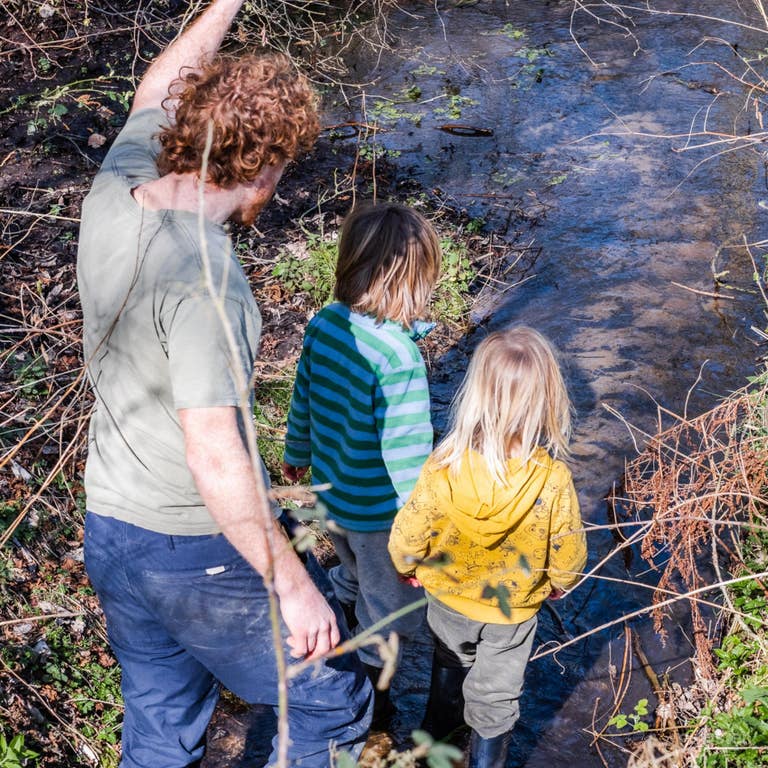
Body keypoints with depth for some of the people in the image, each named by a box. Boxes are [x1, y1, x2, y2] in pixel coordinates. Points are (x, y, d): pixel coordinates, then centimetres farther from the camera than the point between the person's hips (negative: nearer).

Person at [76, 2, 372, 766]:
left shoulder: (113, 194, -6)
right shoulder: (201, 278, -29)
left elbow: (157, 92, 16)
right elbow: (215, 457, -32)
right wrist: (291, 585, -24)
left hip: (110, 531, 8)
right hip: (203, 552, -8)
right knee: (329, 702, 15)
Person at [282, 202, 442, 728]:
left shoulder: (324, 324, -11)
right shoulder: (399, 359, -33)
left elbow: (303, 401, 3)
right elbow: (405, 453, -28)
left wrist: (296, 454, 22)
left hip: (331, 492, 8)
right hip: (380, 512, -7)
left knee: (355, 580, 34)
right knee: (391, 611, 18)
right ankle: (372, 700, 35)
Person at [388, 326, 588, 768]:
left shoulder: (445, 467, -32)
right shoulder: (553, 481, -32)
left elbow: (407, 537, -19)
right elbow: (568, 555, -17)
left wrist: (410, 567, 4)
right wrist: (560, 583, 7)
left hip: (447, 600, 2)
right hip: (512, 612, -2)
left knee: (449, 666, 33)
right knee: (494, 698, 23)